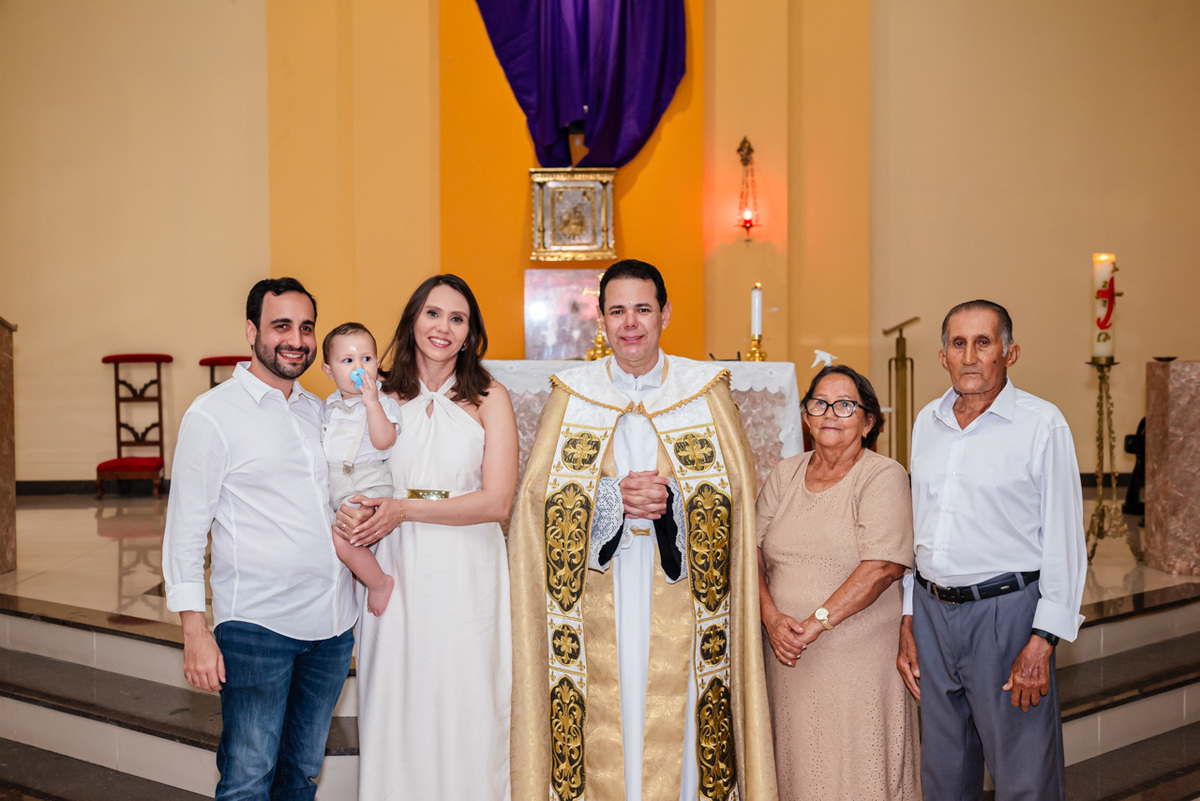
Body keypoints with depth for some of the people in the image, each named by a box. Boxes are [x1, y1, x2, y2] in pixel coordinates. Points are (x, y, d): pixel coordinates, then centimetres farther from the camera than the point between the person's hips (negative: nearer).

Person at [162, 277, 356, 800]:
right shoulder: (213, 414, -5)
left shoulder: (319, 410, 13)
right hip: (257, 624, -6)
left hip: (332, 621, 6)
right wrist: (194, 630, -13)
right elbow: (185, 527, -7)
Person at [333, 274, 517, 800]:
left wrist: (405, 509, -12)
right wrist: (350, 515, -8)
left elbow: (497, 501, -6)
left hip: (466, 574, -2)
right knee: (397, 707, 6)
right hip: (395, 572, 2)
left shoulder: (488, 399, 1)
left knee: (463, 707, 2)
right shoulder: (382, 398, 8)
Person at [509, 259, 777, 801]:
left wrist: (671, 497, -16)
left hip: (679, 596, 0)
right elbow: (539, 492, 1)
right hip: (600, 601, 1)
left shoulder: (706, 388, 5)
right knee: (604, 728, 1)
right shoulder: (573, 392, 7)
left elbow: (737, 485, 1)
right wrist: (614, 496, -14)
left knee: (677, 728, 0)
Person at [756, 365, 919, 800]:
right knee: (797, 764, 12)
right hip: (789, 656, 5)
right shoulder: (784, 475, 10)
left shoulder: (884, 478, -6)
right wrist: (772, 617, -10)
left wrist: (819, 621, -19)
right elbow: (753, 551, 5)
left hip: (859, 659, -4)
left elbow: (883, 566, -17)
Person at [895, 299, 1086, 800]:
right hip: (932, 611, 5)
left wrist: (1042, 641, -14)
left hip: (1006, 609, -5)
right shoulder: (926, 423, 10)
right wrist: (907, 625, 12)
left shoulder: (1041, 424, -7)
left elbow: (1063, 541, -8)